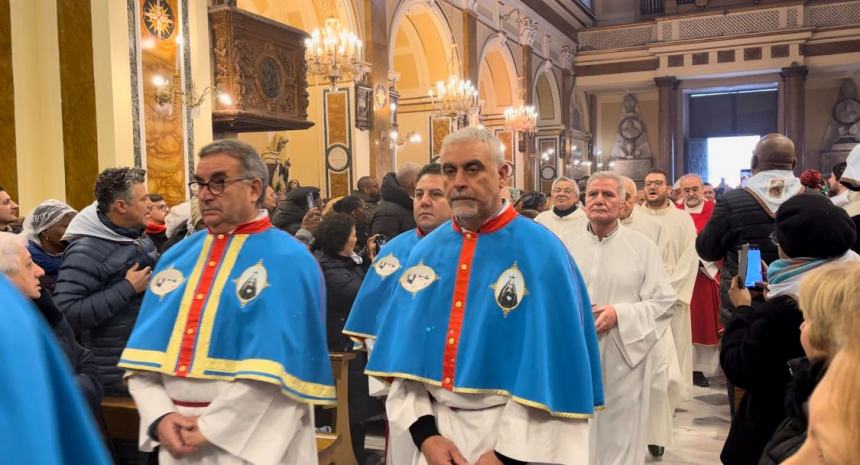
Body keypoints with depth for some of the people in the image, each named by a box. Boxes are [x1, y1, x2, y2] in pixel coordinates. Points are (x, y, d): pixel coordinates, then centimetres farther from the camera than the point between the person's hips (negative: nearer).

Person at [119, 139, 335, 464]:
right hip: (177, 438, 5)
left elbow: (275, 367, -19)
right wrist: (160, 416, -9)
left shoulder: (287, 262, -12)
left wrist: (210, 428, -16)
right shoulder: (177, 257, 7)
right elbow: (143, 352, 4)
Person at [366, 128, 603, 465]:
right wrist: (425, 434, -7)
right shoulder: (424, 252, 0)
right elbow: (403, 350, 2)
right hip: (435, 429, 4)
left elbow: (555, 364, -14)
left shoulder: (542, 253, -12)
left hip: (517, 434, -3)